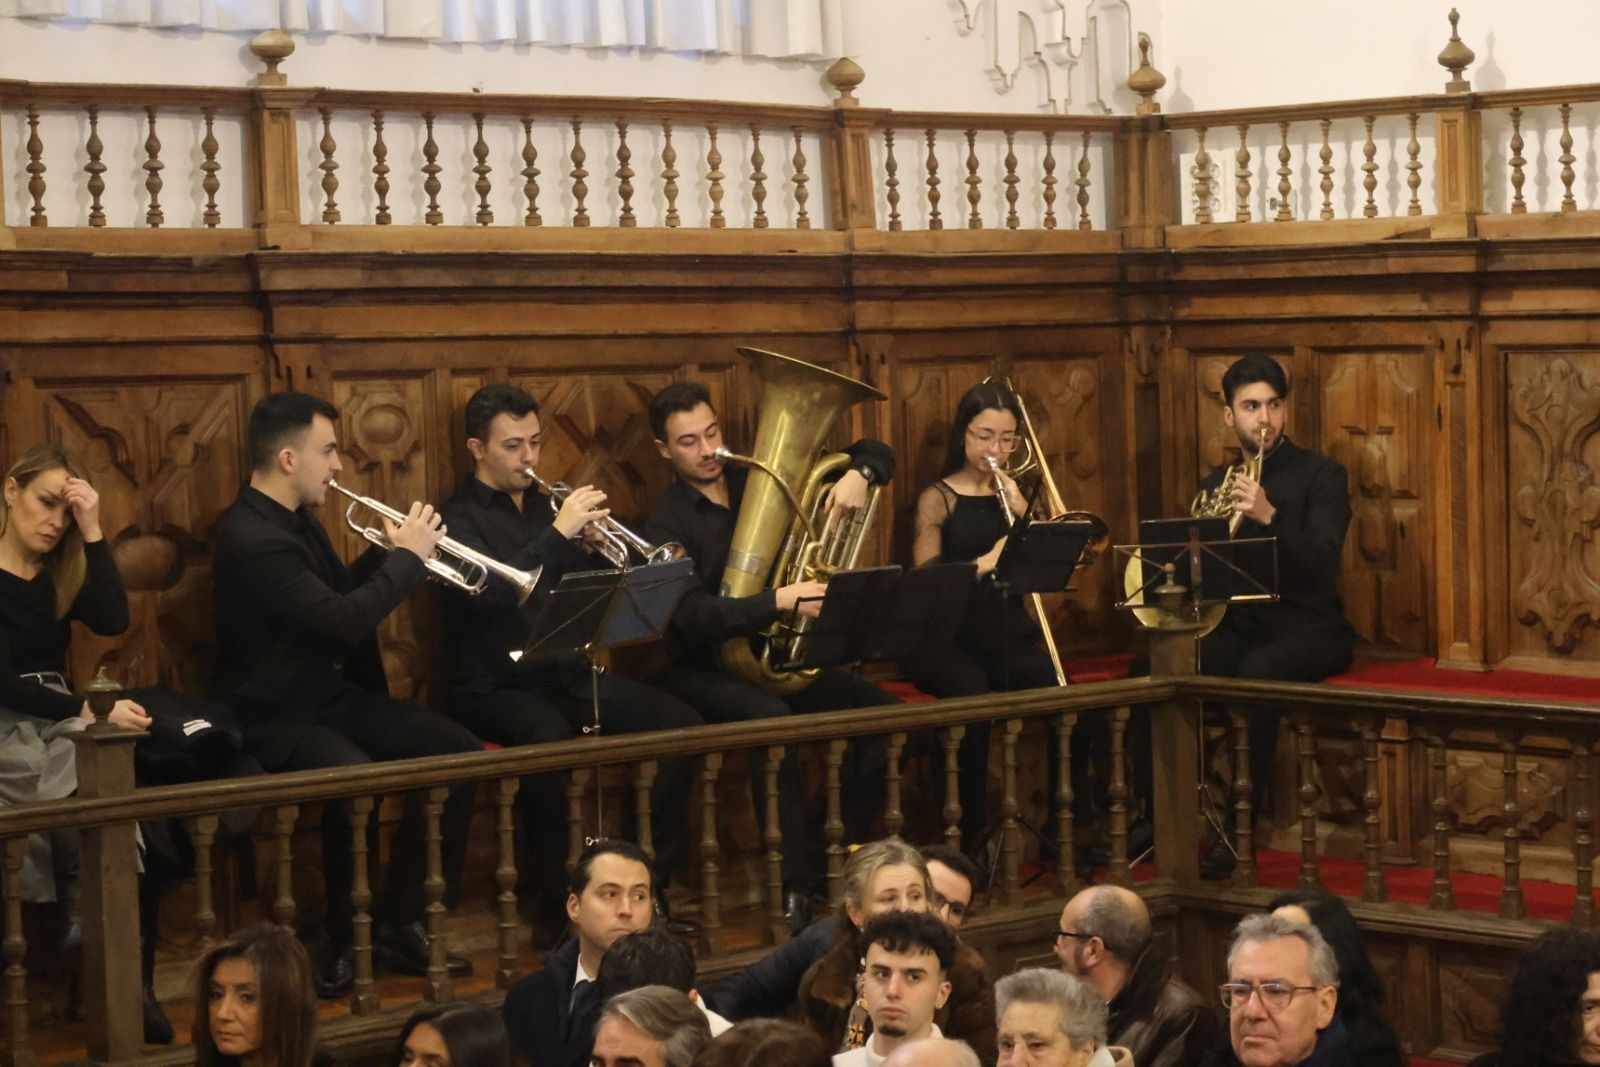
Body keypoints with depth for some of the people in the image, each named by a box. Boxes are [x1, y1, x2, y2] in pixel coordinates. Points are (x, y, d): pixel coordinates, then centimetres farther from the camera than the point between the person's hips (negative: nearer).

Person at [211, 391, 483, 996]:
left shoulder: (296, 520, 10)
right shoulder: (252, 539, -21)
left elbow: (338, 592, 24)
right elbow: (343, 620, -28)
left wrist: (390, 553, 6)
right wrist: (408, 556, -16)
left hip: (332, 695, 10)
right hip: (276, 719, -10)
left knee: (459, 752, -1)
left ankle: (401, 924, 6)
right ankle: (342, 943, -14)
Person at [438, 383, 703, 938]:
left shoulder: (545, 505, 18)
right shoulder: (459, 517, -2)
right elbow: (490, 592, -22)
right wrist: (559, 533, -25)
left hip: (566, 673, 7)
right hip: (494, 685, -6)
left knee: (682, 723, -14)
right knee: (549, 736, -39)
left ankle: (651, 885, -8)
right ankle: (556, 895, -25)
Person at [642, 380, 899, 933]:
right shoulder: (666, 527, -7)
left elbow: (875, 453, 12)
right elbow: (694, 618, -24)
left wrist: (857, 476, -12)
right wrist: (780, 601, -35)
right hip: (705, 668, -5)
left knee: (882, 711, -19)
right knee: (771, 718, -37)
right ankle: (795, 886, -34)